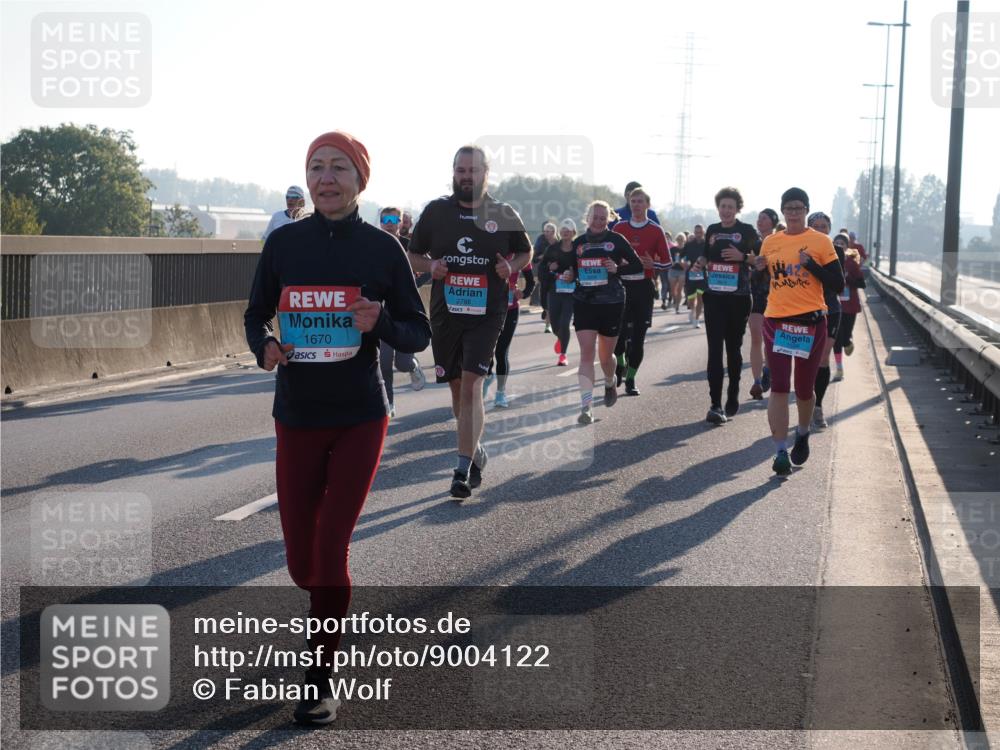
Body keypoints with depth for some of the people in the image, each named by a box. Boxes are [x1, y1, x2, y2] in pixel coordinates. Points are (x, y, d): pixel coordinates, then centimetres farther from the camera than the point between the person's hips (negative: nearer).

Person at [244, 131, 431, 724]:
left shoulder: (383, 247, -4)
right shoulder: (284, 243, 0)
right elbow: (256, 314, 11)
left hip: (360, 419, -2)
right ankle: (329, 607, 43)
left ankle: (322, 679, 9)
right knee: (303, 564, 5)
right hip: (296, 418, 2)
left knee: (330, 548, -9)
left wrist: (379, 323, -20)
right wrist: (264, 348, -11)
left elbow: (419, 335, 0)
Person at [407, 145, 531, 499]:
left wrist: (511, 266, -6)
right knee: (457, 387, 12)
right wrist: (430, 265, -9)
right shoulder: (435, 211, 4)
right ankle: (475, 450, 35)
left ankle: (463, 469, -13)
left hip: (486, 313, -3)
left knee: (471, 385, -14)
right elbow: (414, 255, 13)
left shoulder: (503, 214, 2)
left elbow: (526, 252, 16)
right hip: (445, 311, 3)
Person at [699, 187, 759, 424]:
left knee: (733, 349, 10)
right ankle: (715, 404, -12)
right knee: (715, 349, -7)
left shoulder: (747, 231, 0)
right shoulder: (712, 230, 10)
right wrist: (702, 262, 0)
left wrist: (742, 256, -16)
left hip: (738, 298, -2)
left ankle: (732, 398, 24)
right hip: (714, 296, 2)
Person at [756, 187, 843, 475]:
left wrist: (811, 264, -15)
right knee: (779, 387, -8)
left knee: (804, 389, 10)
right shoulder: (770, 242, 8)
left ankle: (803, 435, 38)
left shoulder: (821, 242, 0)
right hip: (776, 321, 1)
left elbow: (838, 284, -3)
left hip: (810, 322, -1)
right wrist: (759, 269, -5)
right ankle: (781, 452, -7)